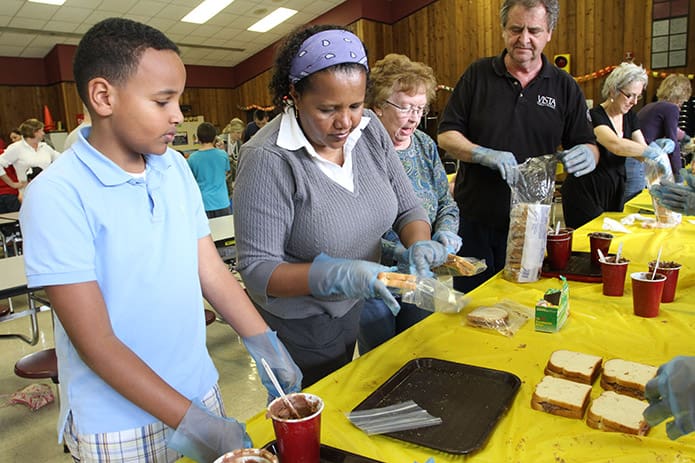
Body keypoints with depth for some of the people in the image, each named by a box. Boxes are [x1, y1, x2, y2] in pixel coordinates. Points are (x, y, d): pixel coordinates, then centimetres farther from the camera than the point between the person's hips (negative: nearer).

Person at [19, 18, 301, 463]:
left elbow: (211, 270, 2)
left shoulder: (177, 168, -2)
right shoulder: (56, 195, -18)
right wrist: (193, 424, -21)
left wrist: (265, 345, -7)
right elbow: (94, 341, -19)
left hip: (200, 390, 5)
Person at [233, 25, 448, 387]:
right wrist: (338, 275, -39)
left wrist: (419, 244, -22)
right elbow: (256, 270, -25)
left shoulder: (370, 129, -9)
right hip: (298, 327, -5)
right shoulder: (268, 159, -27)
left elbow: (407, 208, 0)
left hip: (351, 309, 6)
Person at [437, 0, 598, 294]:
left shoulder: (565, 87, 4)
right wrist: (484, 154, -22)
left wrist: (587, 155, -18)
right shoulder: (478, 74, 1)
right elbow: (446, 135, -3)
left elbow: (588, 146, 7)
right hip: (474, 218, -1)